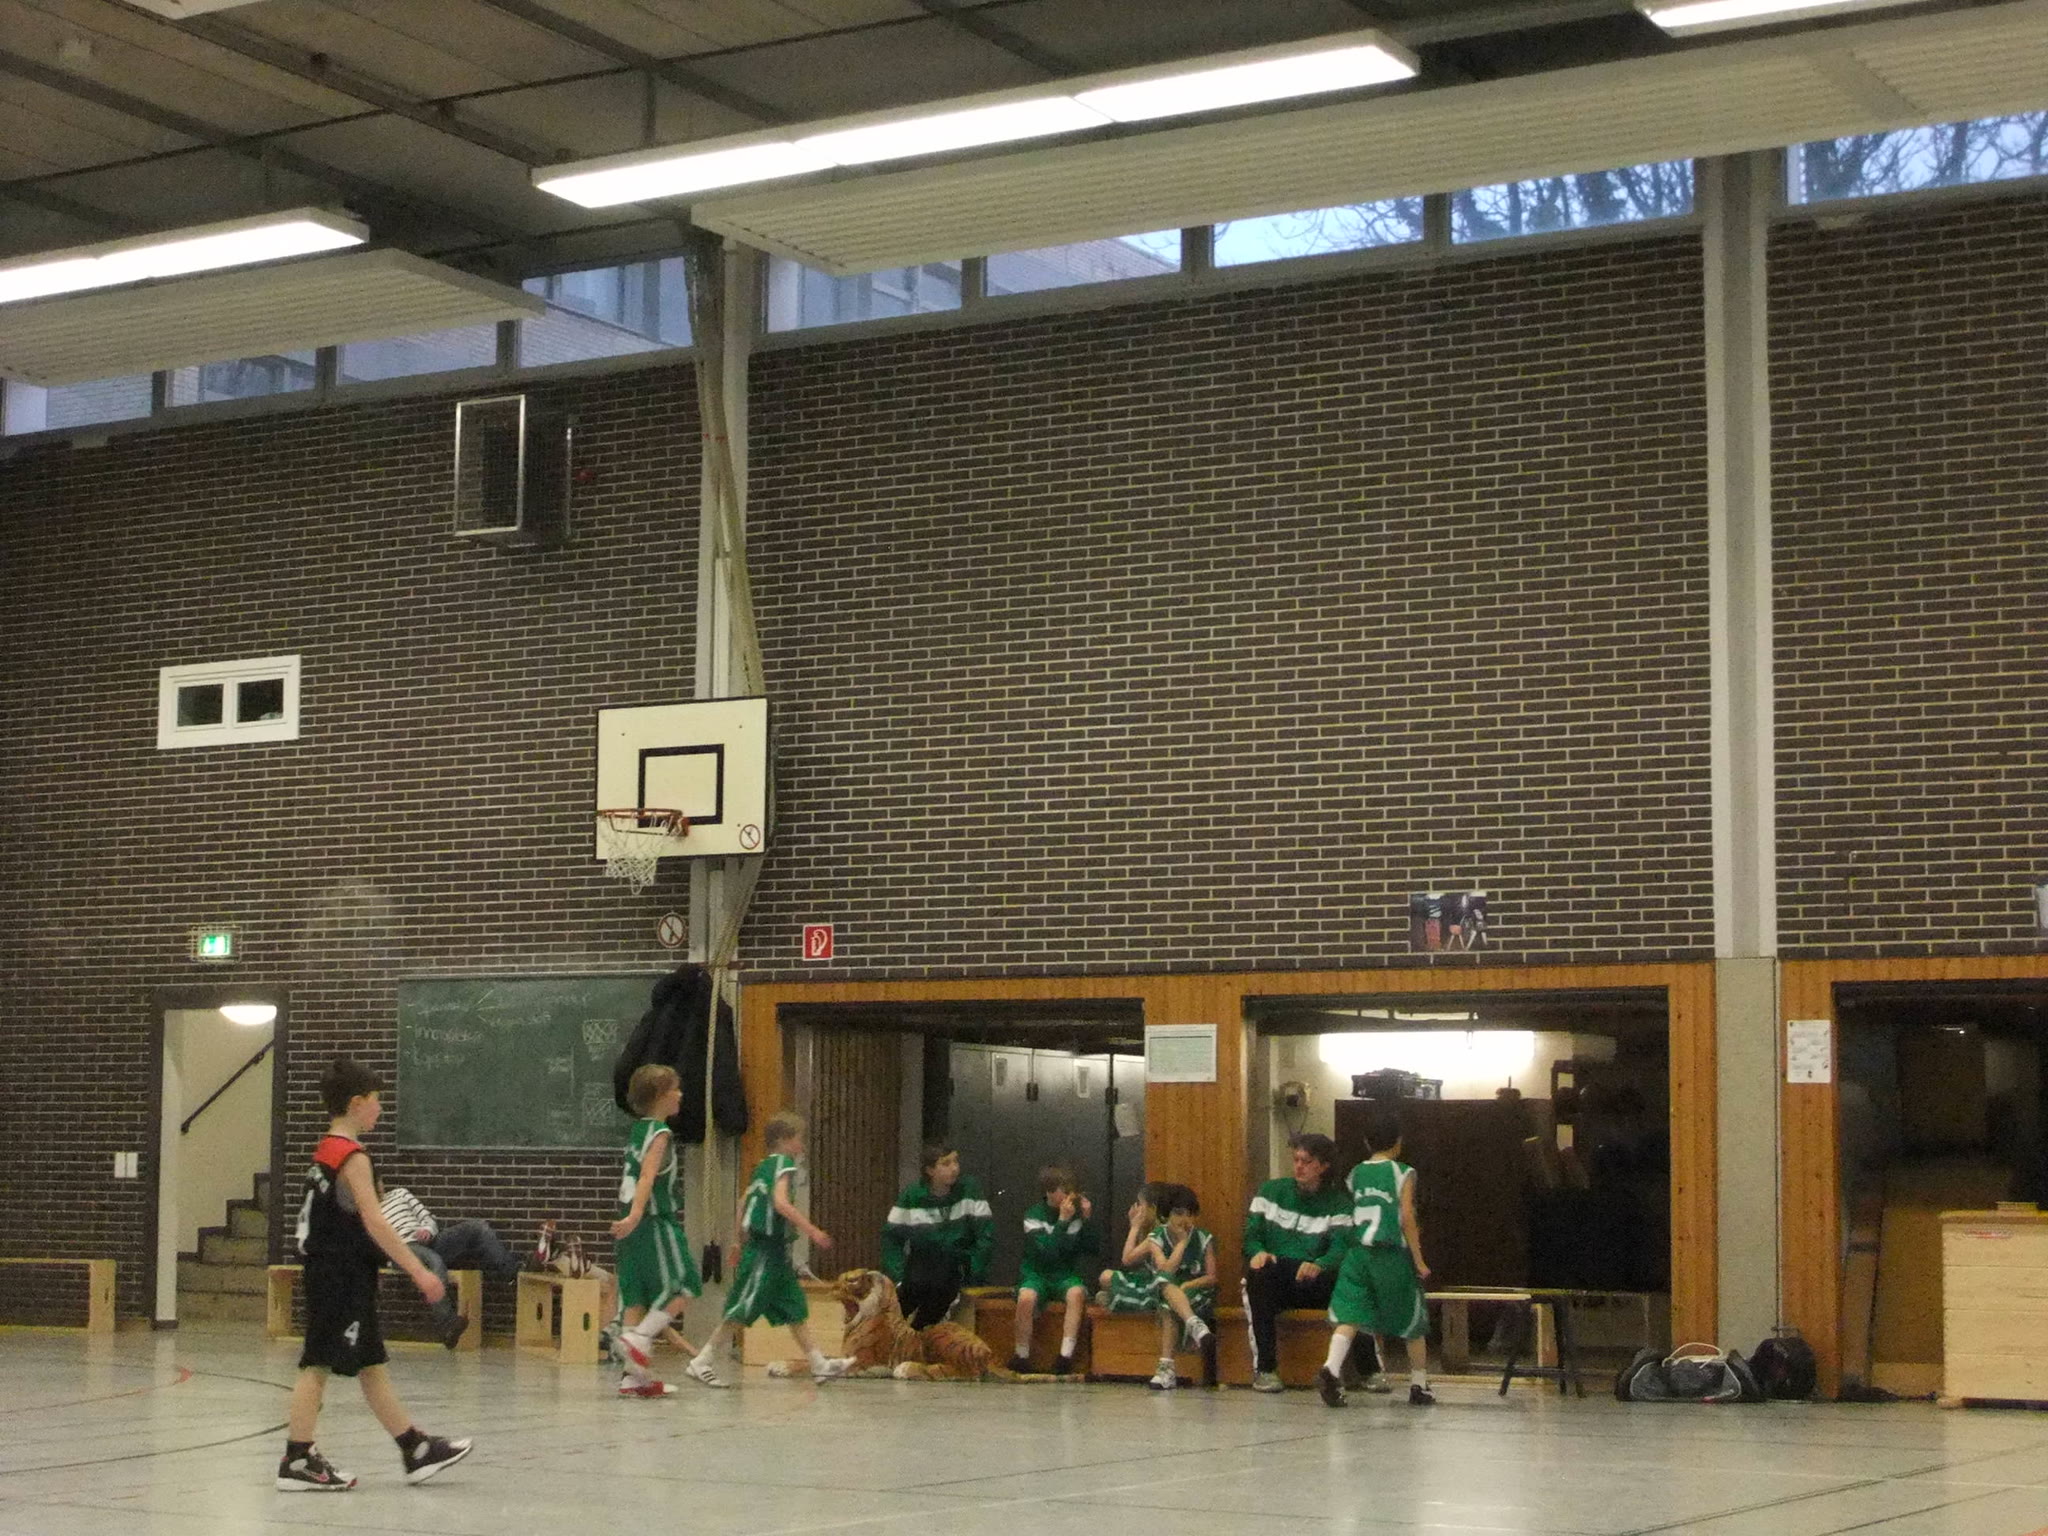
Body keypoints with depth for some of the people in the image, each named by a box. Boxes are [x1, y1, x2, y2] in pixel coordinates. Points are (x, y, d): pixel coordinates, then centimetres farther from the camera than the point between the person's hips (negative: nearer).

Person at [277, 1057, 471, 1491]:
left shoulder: (326, 1151, 14)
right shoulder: (352, 1156, -15)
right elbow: (374, 1222, -23)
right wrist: (418, 1270, -23)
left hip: (331, 1274, 10)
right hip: (342, 1277, -10)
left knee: (372, 1366, 12)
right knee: (319, 1365, -5)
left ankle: (416, 1450, 17)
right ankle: (297, 1462, -2)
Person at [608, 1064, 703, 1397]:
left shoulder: (636, 1131, 15)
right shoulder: (660, 1134, -10)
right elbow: (647, 1176, -24)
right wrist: (635, 1216, -35)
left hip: (633, 1225, 8)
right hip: (656, 1223, -8)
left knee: (637, 1295, 6)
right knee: (682, 1287, 0)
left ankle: (634, 1376, 5)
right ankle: (637, 1338, -13)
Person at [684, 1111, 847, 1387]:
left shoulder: (763, 1166, 15)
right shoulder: (784, 1163, -12)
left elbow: (744, 1201, 20)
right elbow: (780, 1202, -25)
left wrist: (741, 1237, 26)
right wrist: (812, 1231, -25)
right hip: (767, 1248, -10)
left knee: (795, 1308, 10)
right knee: (742, 1310, -6)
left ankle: (818, 1364, 12)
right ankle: (702, 1363, -2)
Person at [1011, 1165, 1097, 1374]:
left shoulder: (1077, 1214, 4)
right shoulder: (1034, 1216, -6)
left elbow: (1093, 1249, -1)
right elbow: (1045, 1253, -20)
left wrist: (1087, 1219, -11)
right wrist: (1062, 1221, -23)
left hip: (1066, 1275, 2)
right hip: (1037, 1273, -2)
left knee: (1077, 1292, -33)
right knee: (1026, 1297, -35)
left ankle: (1066, 1354, -33)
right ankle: (1021, 1355, -19)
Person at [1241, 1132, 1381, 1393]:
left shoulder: (1338, 1203, 6)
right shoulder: (1271, 1191, 10)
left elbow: (1340, 1247, -9)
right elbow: (1251, 1234, 5)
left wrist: (1319, 1265, -33)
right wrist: (1258, 1252, -21)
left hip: (1314, 1283, 0)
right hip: (1275, 1281, 0)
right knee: (1258, 1276, -36)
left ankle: (1370, 1370, -18)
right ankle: (1264, 1369, -32)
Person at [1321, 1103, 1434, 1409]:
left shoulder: (1356, 1174, 9)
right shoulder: (1402, 1174, -5)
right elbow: (1406, 1219, -11)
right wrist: (1419, 1260, -5)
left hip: (1358, 1253, 3)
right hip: (1392, 1255, -3)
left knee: (1349, 1314, -6)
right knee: (1413, 1324, 14)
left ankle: (1331, 1369, -31)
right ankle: (1419, 1386, 23)